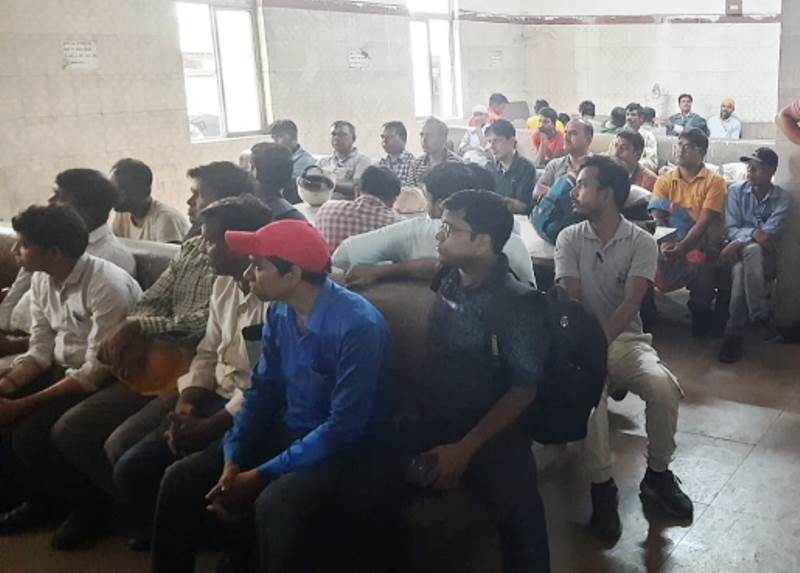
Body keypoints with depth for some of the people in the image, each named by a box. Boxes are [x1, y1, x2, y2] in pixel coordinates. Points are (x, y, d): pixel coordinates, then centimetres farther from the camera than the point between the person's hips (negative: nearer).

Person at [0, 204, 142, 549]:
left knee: (31, 434, -24)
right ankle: (42, 498, 13)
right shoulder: (41, 279, 1)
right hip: (62, 370, 8)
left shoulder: (108, 286, -25)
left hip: (106, 382, -8)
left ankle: (87, 504, 4)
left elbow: (96, 372, -26)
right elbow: (40, 351, 4)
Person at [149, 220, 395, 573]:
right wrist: (233, 461, -9)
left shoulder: (357, 325, -26)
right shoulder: (279, 312, -2)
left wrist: (260, 475, -22)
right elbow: (262, 391, 5)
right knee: (181, 478, -4)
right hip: (287, 431, 7)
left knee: (274, 503, -34)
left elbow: (344, 426, -26)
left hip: (347, 445, -7)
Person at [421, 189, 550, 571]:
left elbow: (524, 391, -16)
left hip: (491, 435, -5)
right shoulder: (448, 279, 2)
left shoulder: (517, 305, -14)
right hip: (434, 423, 5)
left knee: (518, 521, -20)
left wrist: (464, 449, -19)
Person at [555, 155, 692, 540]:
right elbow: (570, 301, -8)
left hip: (626, 339, 1)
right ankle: (602, 486, -16)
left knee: (663, 387, -28)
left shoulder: (642, 242, -2)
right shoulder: (569, 239, 2)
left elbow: (630, 304, -14)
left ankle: (657, 475, -3)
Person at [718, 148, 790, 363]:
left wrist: (738, 243, -23)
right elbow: (731, 229, 0)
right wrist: (754, 233, -22)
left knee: (752, 250, -38)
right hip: (737, 251, 1)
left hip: (764, 256, -1)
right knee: (740, 270, -37)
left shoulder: (781, 198, 4)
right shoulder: (736, 190, 7)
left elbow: (771, 234, -9)